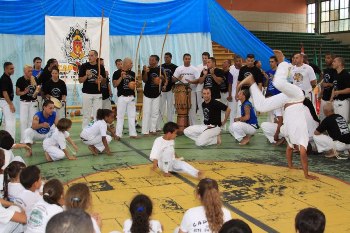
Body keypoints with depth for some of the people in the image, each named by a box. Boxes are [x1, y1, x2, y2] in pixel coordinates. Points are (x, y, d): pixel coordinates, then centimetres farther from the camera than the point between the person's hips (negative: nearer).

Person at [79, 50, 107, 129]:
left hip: (98, 94, 2)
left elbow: (104, 82, 10)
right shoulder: (84, 66, 0)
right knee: (86, 114, 3)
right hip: (87, 93, -1)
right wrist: (86, 76, -18)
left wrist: (101, 79, -12)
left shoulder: (101, 67, 5)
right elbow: (80, 80, -1)